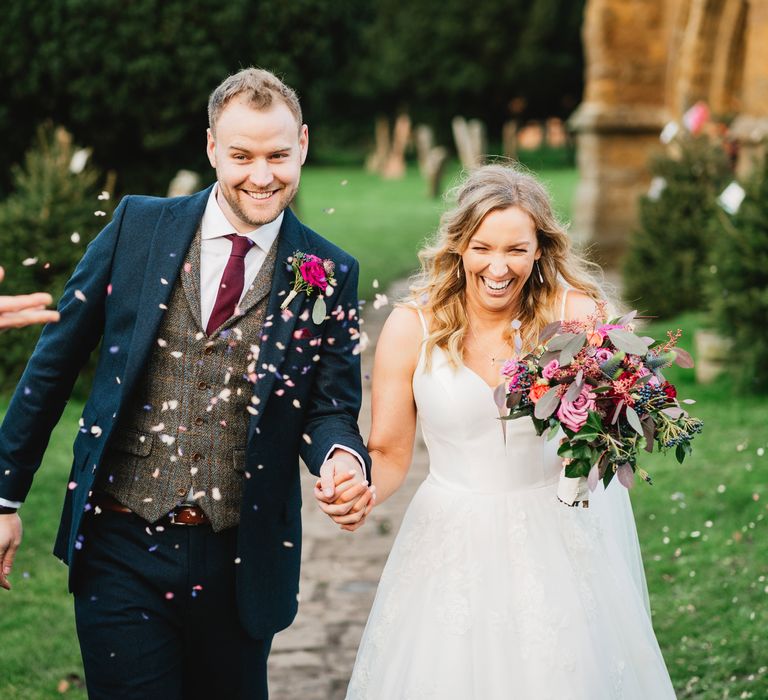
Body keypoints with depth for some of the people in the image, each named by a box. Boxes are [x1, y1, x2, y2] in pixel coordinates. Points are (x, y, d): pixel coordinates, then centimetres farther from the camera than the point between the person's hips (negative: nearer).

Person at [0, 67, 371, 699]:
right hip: (121, 550, -1)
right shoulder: (139, 226, -1)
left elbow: (330, 410, 4)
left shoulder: (328, 274, -1)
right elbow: (56, 360, 4)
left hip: (237, 565, 1)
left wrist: (342, 456, -21)